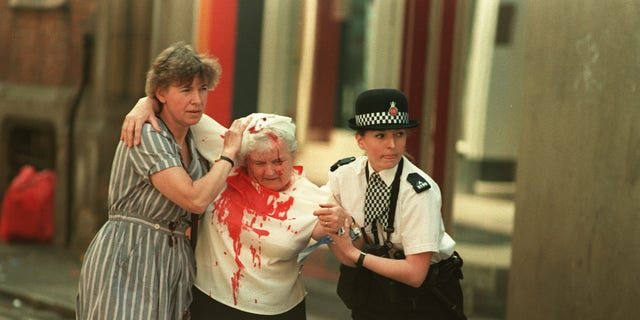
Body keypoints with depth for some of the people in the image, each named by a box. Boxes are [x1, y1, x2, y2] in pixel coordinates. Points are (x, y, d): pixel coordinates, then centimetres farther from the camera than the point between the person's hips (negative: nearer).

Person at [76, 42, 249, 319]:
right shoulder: (147, 136, -13)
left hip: (173, 264, 8)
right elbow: (195, 199, -21)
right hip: (127, 263, -8)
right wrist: (229, 153, -9)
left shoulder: (190, 140, 12)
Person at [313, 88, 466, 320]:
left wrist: (355, 253, -24)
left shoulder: (419, 190, -26)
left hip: (425, 290, -4)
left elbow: (415, 274, -25)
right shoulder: (343, 174, -13)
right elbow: (346, 259, -8)